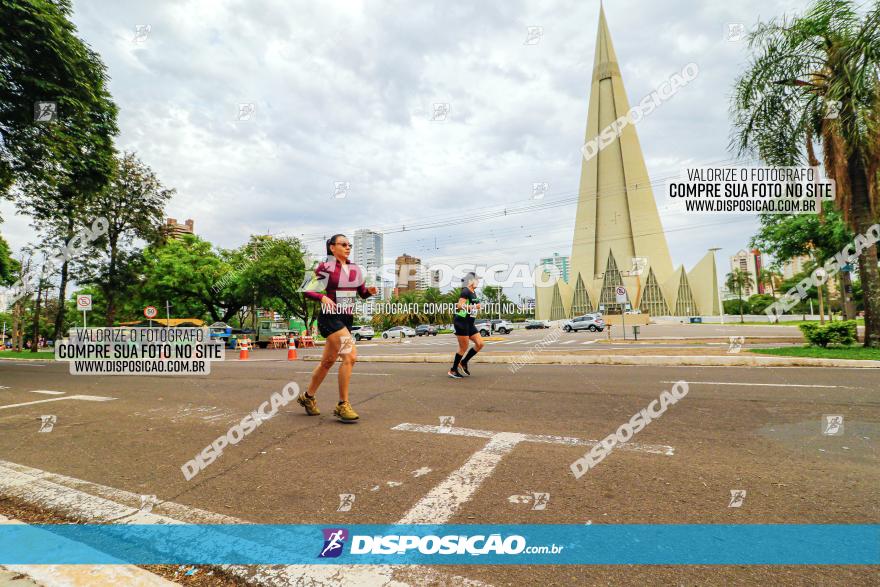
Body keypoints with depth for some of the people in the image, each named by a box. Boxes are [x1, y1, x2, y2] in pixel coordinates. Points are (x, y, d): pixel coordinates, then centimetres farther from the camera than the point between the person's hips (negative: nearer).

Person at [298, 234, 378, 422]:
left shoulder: (355, 269, 11)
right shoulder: (325, 267, -5)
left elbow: (362, 294, 15)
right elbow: (308, 290, -3)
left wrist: (370, 291, -6)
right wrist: (322, 297, -20)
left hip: (347, 318, 7)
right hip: (330, 316, -7)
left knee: (327, 362, 15)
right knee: (350, 356, -20)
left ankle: (307, 396, 35)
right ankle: (342, 405, -9)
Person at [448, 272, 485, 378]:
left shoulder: (473, 292, 15)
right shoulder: (465, 292, -13)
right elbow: (459, 306, -23)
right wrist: (474, 307, -21)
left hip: (470, 324, 9)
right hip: (461, 322, -9)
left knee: (480, 343, 3)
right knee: (464, 348, -3)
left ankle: (463, 362, 17)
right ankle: (453, 370, 11)